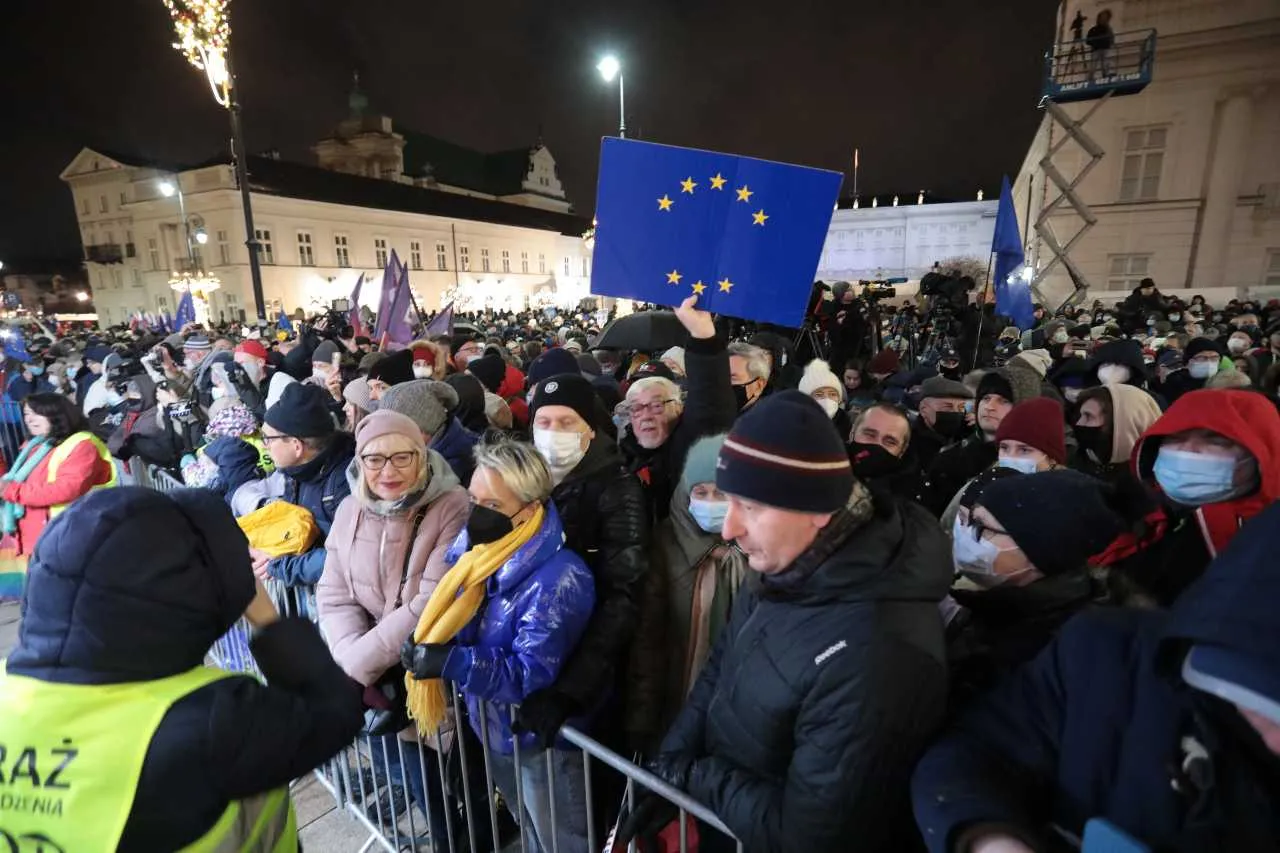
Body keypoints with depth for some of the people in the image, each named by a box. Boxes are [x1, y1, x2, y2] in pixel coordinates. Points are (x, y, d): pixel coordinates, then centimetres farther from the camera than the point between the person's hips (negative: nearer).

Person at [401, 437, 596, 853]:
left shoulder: (558, 579, -32)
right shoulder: (480, 549, -6)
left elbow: (531, 675, -32)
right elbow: (445, 621, 6)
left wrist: (450, 662, -37)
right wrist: (421, 647, -13)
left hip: (543, 740, -7)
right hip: (494, 729, 8)